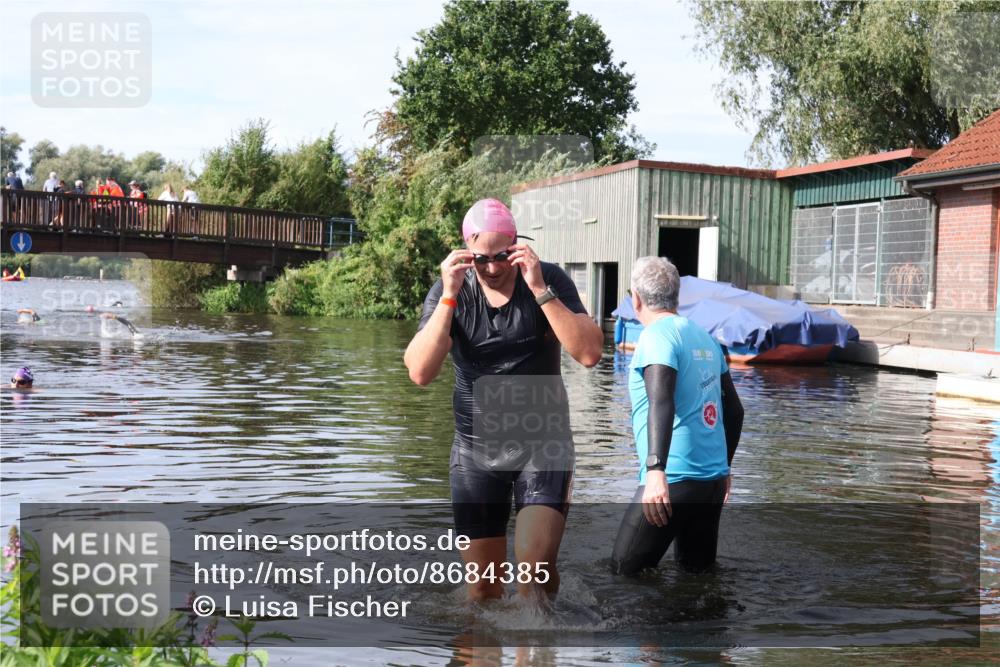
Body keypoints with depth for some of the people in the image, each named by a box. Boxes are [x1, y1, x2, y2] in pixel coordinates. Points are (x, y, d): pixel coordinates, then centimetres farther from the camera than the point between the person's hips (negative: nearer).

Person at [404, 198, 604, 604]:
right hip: (475, 449, 2)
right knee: (482, 581, 7)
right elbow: (420, 373, -16)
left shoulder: (549, 281, -7)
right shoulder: (449, 292, -4)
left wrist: (540, 290, -26)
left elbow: (589, 353, -20)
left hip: (542, 444, -2)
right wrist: (450, 297, -23)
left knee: (536, 564, -17)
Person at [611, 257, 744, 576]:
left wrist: (655, 470, -34)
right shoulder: (705, 337, 14)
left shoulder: (657, 336, -9)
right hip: (714, 479, 8)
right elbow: (734, 409, 19)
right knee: (698, 573, 18)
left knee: (624, 574, 0)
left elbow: (661, 402, -25)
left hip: (673, 480, -8)